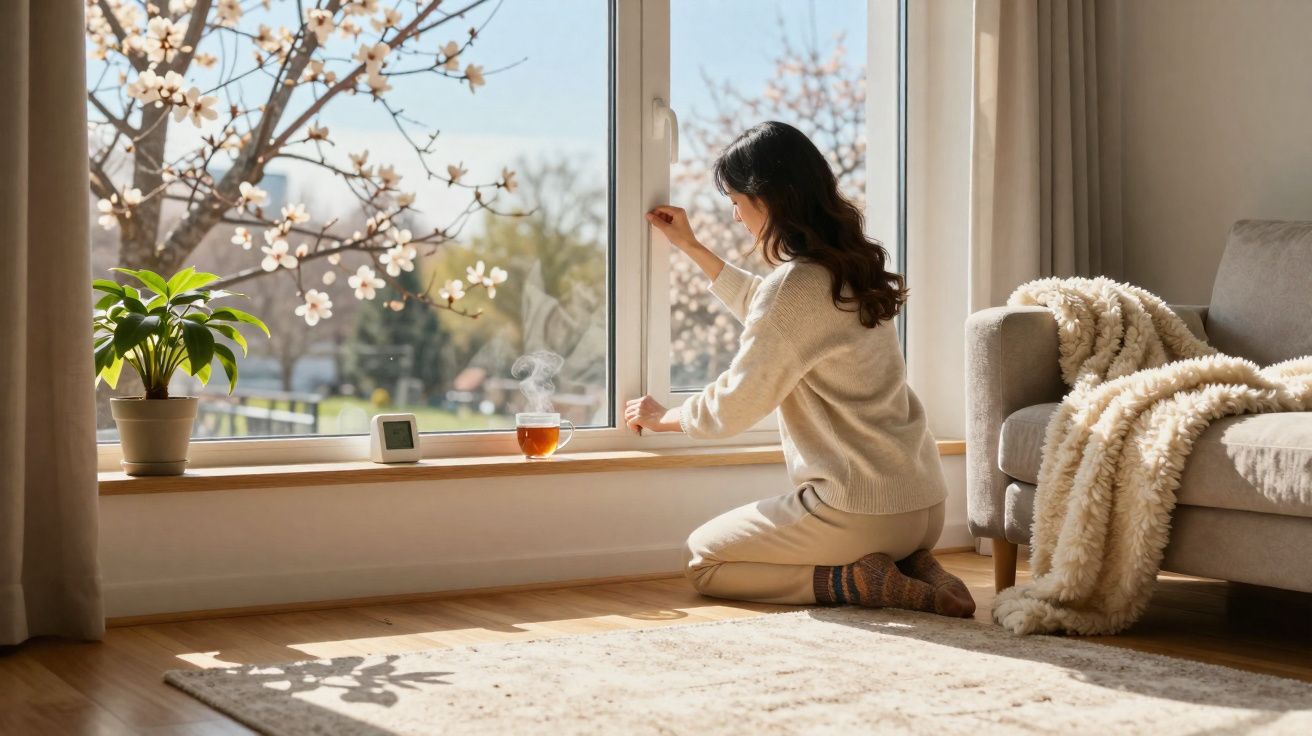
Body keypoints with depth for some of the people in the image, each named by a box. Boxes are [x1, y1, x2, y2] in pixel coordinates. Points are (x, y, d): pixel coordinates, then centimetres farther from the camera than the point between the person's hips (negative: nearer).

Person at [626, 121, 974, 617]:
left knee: (703, 561, 13)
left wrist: (661, 417, 10)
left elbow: (732, 408, -10)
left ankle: (857, 581, -6)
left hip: (859, 510, -8)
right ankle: (911, 567, 8)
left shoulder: (795, 285, -18)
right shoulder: (849, 267, 9)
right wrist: (691, 248, 35)